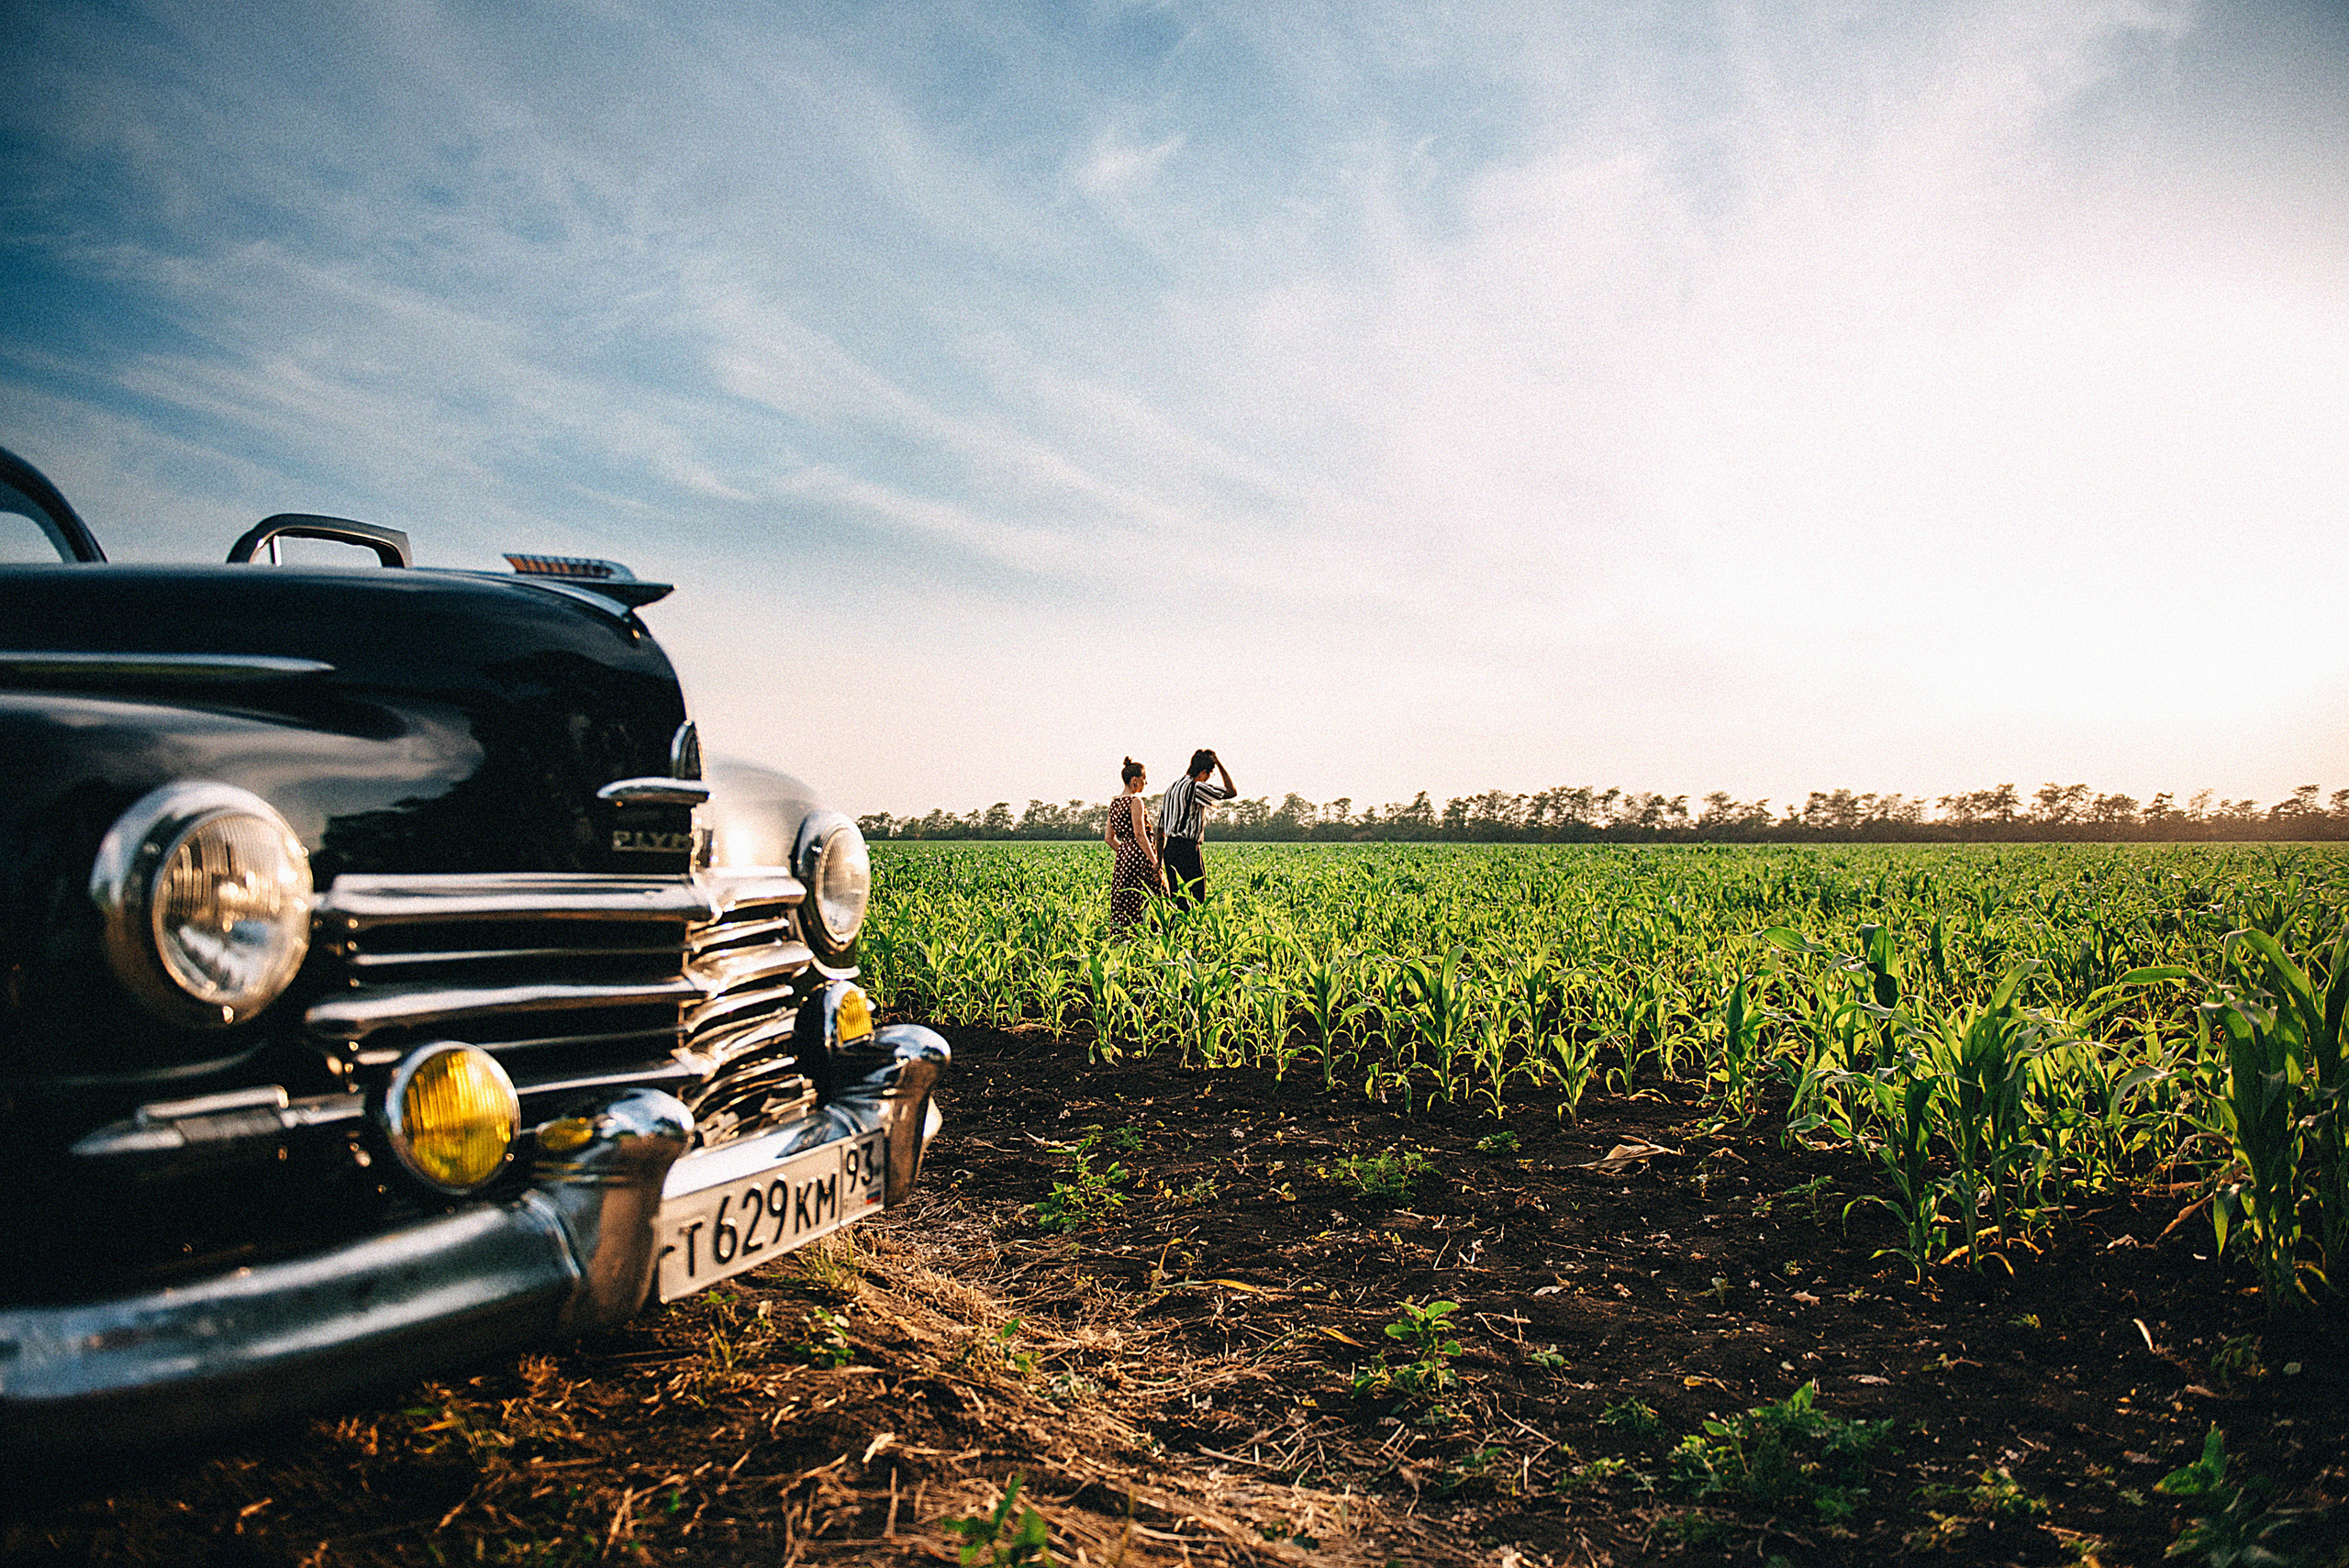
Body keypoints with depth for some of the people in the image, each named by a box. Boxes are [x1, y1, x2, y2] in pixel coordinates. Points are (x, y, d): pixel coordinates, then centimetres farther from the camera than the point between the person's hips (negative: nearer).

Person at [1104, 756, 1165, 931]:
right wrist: (1155, 863, -15)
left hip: (1123, 858, 8)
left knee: (1123, 908, 6)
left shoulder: (1114, 804, 14)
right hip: (1140, 857, -8)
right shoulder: (1136, 801, -10)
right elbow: (1140, 835, -17)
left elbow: (1109, 837, 15)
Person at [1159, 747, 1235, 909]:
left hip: (1170, 847, 9)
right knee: (1196, 897, -6)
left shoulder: (1172, 787, 16)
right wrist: (1219, 763, -1)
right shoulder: (1195, 788, -11)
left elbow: (1160, 828, 19)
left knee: (1177, 899, 9)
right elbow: (1232, 791, -11)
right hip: (1187, 849, -9)